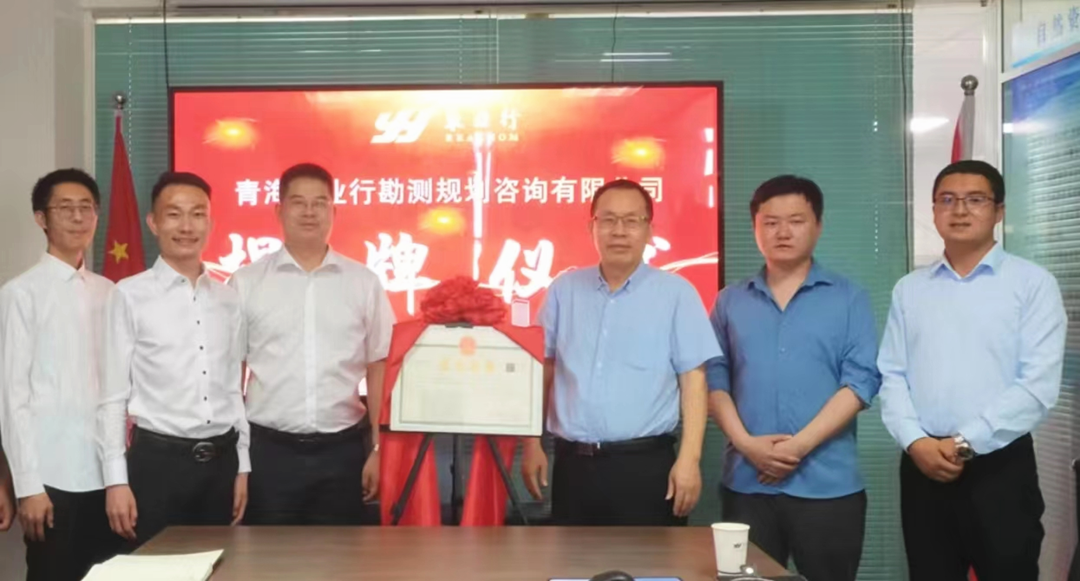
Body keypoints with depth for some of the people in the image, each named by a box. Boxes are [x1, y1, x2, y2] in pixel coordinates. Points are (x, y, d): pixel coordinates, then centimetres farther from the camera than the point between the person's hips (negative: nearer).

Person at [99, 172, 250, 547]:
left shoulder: (227, 298, 7)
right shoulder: (130, 295, -5)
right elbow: (113, 395, -4)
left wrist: (243, 466, 10)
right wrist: (116, 479, -8)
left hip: (221, 460, 4)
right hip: (158, 459, -4)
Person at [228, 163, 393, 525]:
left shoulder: (365, 283, 3)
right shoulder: (246, 282, 0)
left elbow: (377, 370, 6)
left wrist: (376, 448, 5)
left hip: (342, 450, 1)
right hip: (269, 449, -1)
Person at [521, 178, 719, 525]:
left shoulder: (676, 293, -1)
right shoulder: (564, 290, 8)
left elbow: (693, 380, -3)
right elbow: (542, 371, 12)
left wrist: (689, 458, -10)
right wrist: (532, 443, 7)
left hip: (646, 464, -3)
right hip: (573, 463, 3)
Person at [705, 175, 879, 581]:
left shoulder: (848, 299, 3)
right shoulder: (730, 301, 10)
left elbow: (861, 379, -5)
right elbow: (714, 378, 5)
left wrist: (801, 444, -14)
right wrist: (745, 442, -10)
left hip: (827, 483, -1)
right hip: (747, 483, 2)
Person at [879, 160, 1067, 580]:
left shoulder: (1032, 283, -1)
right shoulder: (909, 289, 11)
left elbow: (1039, 385, -10)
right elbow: (891, 376, 6)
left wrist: (966, 443, -14)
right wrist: (915, 441, -10)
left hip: (1001, 466, -3)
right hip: (922, 468, 3)